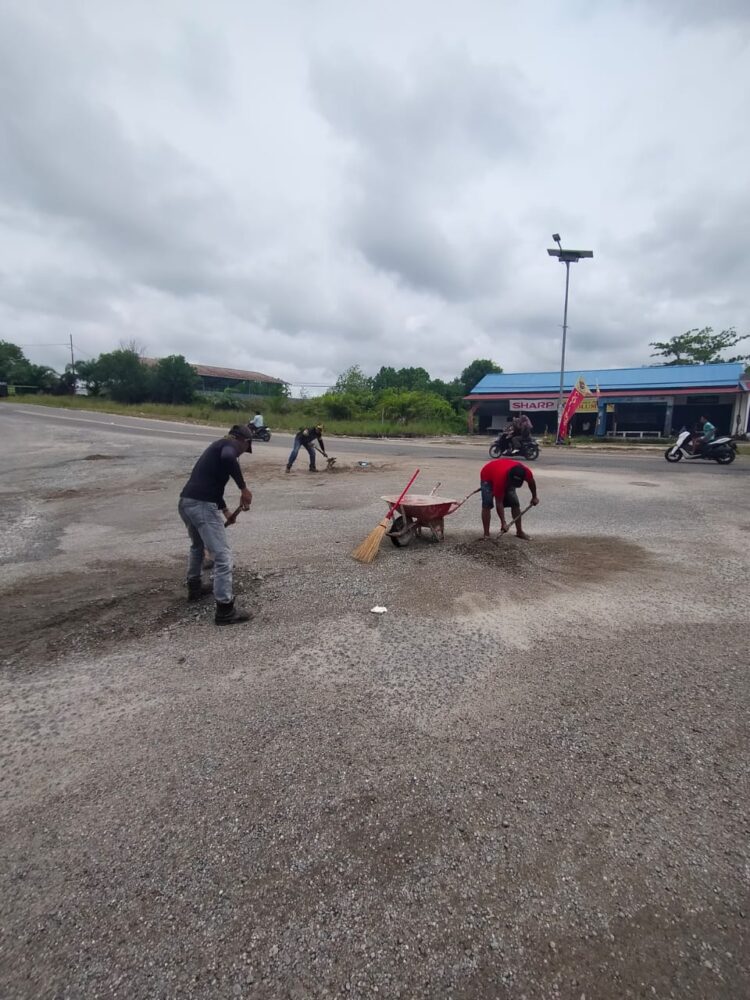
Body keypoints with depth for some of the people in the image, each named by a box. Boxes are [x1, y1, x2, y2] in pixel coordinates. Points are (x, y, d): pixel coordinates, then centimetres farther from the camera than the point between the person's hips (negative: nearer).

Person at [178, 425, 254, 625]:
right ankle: (225, 610, 1)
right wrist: (244, 488, -19)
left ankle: (194, 587, 47)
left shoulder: (218, 445, 28)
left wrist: (224, 509, 53)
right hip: (202, 505, -9)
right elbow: (228, 458, -26)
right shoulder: (231, 445, 1)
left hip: (185, 502, 9)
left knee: (197, 546, 33)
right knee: (223, 555, -3)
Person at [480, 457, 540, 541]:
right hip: (488, 477, -5)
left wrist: (534, 497, 9)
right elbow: (499, 503, -37)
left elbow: (531, 482, -5)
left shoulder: (526, 472, -33)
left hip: (507, 480, 5)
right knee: (487, 504, -19)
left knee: (515, 504, -1)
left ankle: (519, 532, 11)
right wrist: (503, 523, -38)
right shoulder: (500, 478, -45)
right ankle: (486, 535, -16)